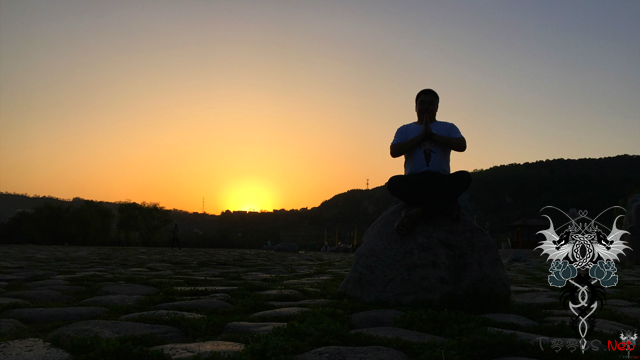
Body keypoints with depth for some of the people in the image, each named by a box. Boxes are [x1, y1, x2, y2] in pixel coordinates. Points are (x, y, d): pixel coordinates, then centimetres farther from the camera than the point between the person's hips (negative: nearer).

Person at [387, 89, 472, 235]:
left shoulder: (448, 128, 19)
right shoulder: (405, 130, 18)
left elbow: (461, 146, -2)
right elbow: (394, 152, -1)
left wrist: (432, 135, -4)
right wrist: (421, 136, -3)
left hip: (441, 180, 1)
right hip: (414, 181, 0)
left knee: (464, 177, -30)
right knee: (394, 183, -33)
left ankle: (417, 210, -30)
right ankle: (446, 205, -28)